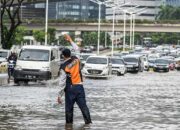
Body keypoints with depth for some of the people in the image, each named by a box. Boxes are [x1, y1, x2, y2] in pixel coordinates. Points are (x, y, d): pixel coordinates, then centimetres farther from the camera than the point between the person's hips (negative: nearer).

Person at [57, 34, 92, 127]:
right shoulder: (76, 59, -1)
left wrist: (59, 95, -7)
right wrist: (70, 40, 30)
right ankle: (88, 121, -1)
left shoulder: (64, 66, -11)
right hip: (79, 86, 4)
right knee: (83, 105, 3)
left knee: (69, 107, 7)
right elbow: (77, 49, 22)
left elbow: (62, 82, -12)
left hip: (70, 88, -4)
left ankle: (69, 122, 11)